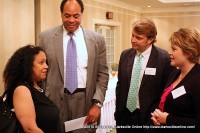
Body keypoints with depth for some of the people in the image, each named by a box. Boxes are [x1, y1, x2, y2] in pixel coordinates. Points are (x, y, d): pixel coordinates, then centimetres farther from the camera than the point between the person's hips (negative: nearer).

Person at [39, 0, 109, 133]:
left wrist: (97, 103, -7)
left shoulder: (97, 39, 0)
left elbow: (103, 74, 2)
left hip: (85, 101, 0)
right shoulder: (46, 37, 0)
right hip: (54, 101, 0)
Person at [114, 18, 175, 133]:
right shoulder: (125, 55, 2)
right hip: (124, 115, 4)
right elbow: (120, 85, 9)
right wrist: (118, 110, 6)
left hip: (147, 117, -4)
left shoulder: (164, 58, -12)